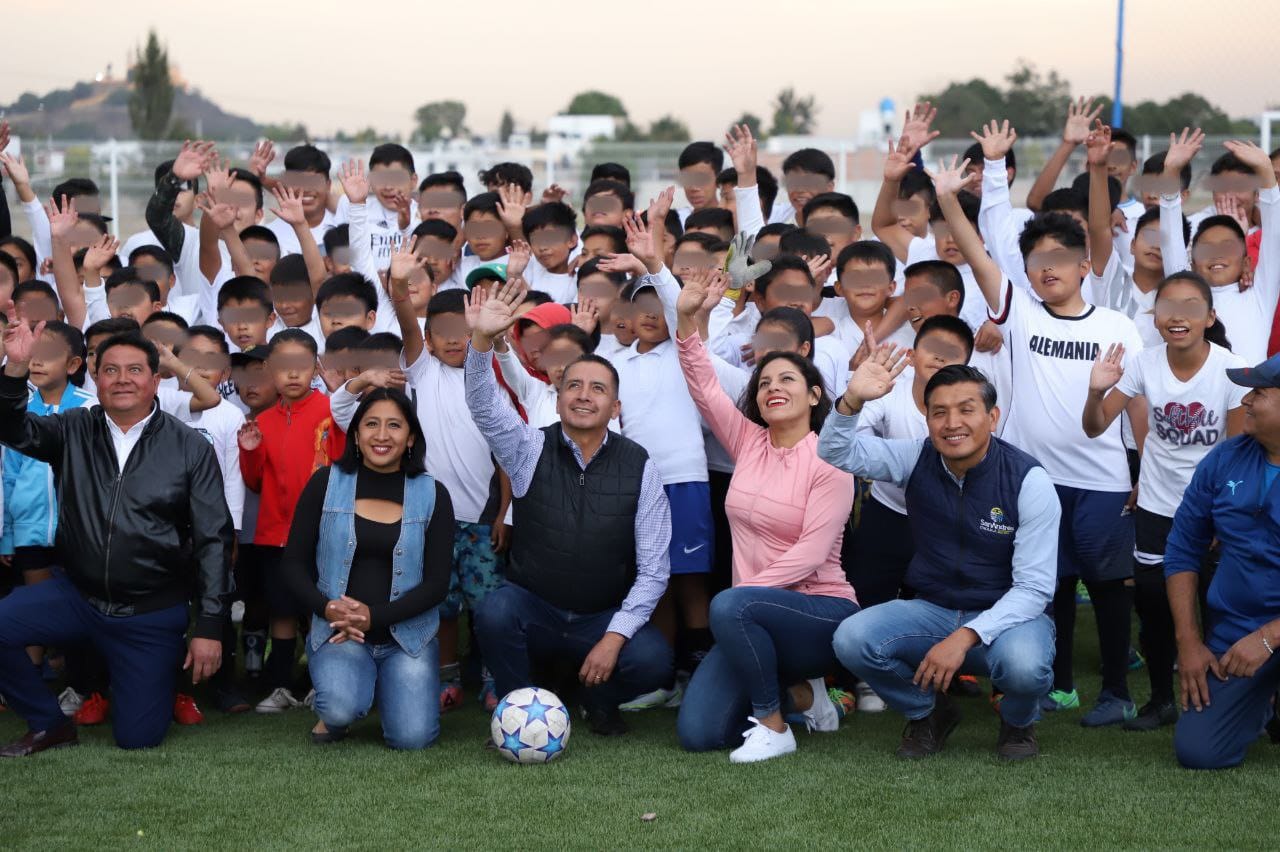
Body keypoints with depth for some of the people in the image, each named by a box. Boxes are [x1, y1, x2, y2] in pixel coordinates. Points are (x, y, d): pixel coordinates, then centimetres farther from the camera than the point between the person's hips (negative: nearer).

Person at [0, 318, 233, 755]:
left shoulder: (191, 449, -5)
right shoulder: (74, 430, 3)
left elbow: (213, 539, -5)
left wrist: (209, 626, -10)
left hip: (153, 613, -2)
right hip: (76, 595, 2)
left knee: (139, 737, -3)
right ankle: (49, 726, 1)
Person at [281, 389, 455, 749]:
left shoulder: (432, 495, 1)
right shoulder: (326, 484, 1)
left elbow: (436, 582, -2)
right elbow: (293, 562, 3)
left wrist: (374, 616, -16)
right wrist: (327, 608, -16)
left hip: (407, 635, 1)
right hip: (337, 632, -1)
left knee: (413, 736, -18)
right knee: (342, 710, -32)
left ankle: (386, 689, 18)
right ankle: (334, 713, 8)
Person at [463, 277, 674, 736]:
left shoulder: (640, 468, -4)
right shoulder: (531, 450, -3)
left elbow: (653, 569, -6)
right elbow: (484, 406, -22)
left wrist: (614, 636, -17)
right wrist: (482, 341, -40)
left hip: (606, 618, 0)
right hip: (531, 608, 0)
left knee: (653, 660, -28)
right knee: (494, 612, -33)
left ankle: (599, 701, 8)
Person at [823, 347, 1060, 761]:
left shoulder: (1029, 481, -16)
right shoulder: (918, 459, -5)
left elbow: (1035, 587, -18)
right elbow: (837, 452, -10)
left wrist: (965, 637, -31)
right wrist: (853, 400, -32)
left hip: (1008, 615, -3)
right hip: (933, 610, 3)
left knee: (1024, 664, -38)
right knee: (851, 638, -24)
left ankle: (1018, 722, 2)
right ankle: (928, 713, 7)